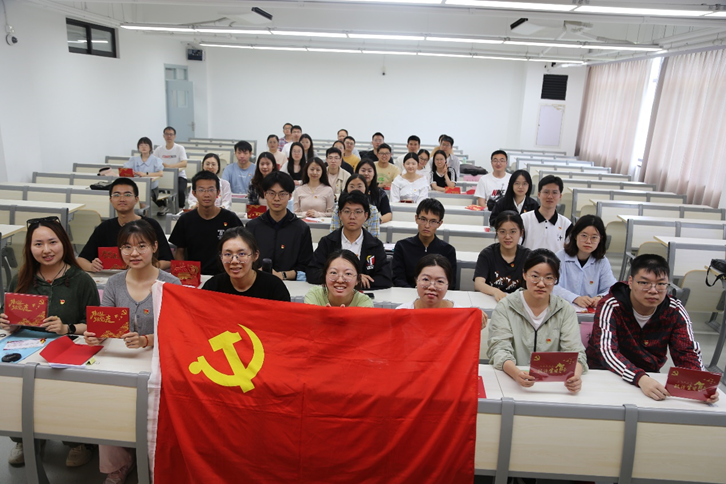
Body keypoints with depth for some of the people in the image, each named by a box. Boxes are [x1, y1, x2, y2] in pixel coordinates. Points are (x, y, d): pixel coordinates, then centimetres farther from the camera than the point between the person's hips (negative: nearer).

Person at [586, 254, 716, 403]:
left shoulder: (675, 312, -6)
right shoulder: (611, 307, -19)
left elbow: (687, 353, -8)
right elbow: (607, 351, -29)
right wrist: (640, 379, -45)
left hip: (650, 378, 5)